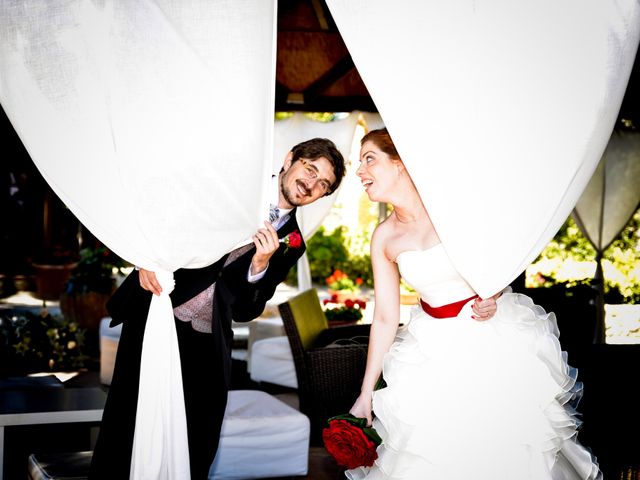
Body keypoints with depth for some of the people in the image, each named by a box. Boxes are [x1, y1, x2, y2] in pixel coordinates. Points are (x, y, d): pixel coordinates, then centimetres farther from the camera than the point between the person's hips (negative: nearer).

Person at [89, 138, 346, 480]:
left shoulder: (291, 245, 6)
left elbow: (245, 311, 1)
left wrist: (260, 264, -16)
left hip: (206, 348, 2)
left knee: (195, 447, 2)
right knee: (127, 424, -1)